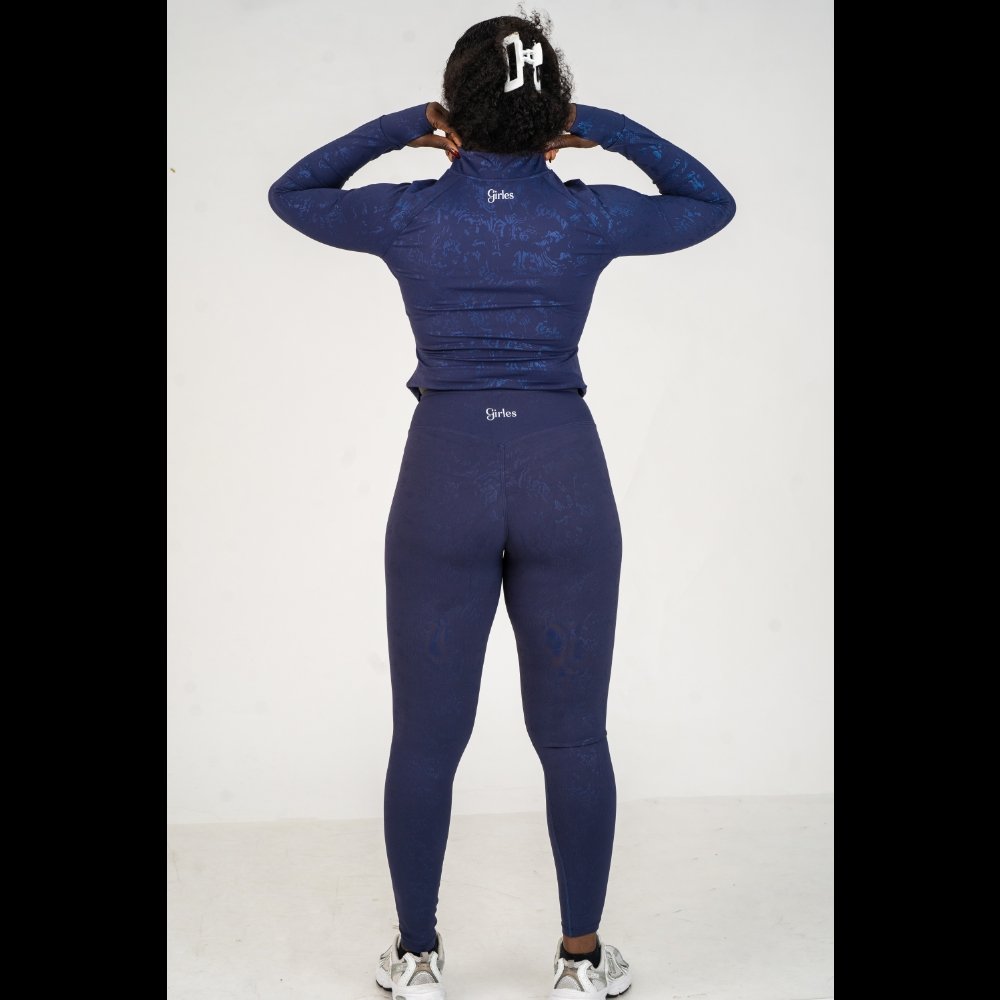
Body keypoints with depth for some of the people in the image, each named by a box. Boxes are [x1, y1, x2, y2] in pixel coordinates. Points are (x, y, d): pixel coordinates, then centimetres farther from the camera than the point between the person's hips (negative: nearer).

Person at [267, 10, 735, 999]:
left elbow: (291, 193, 17)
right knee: (573, 734, 10)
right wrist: (605, 128, 10)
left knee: (425, 735, 10)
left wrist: (403, 126, 11)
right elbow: (710, 203, 17)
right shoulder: (590, 217, -2)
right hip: (563, 476, 1)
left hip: (444, 474, 0)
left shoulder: (410, 214, -2)